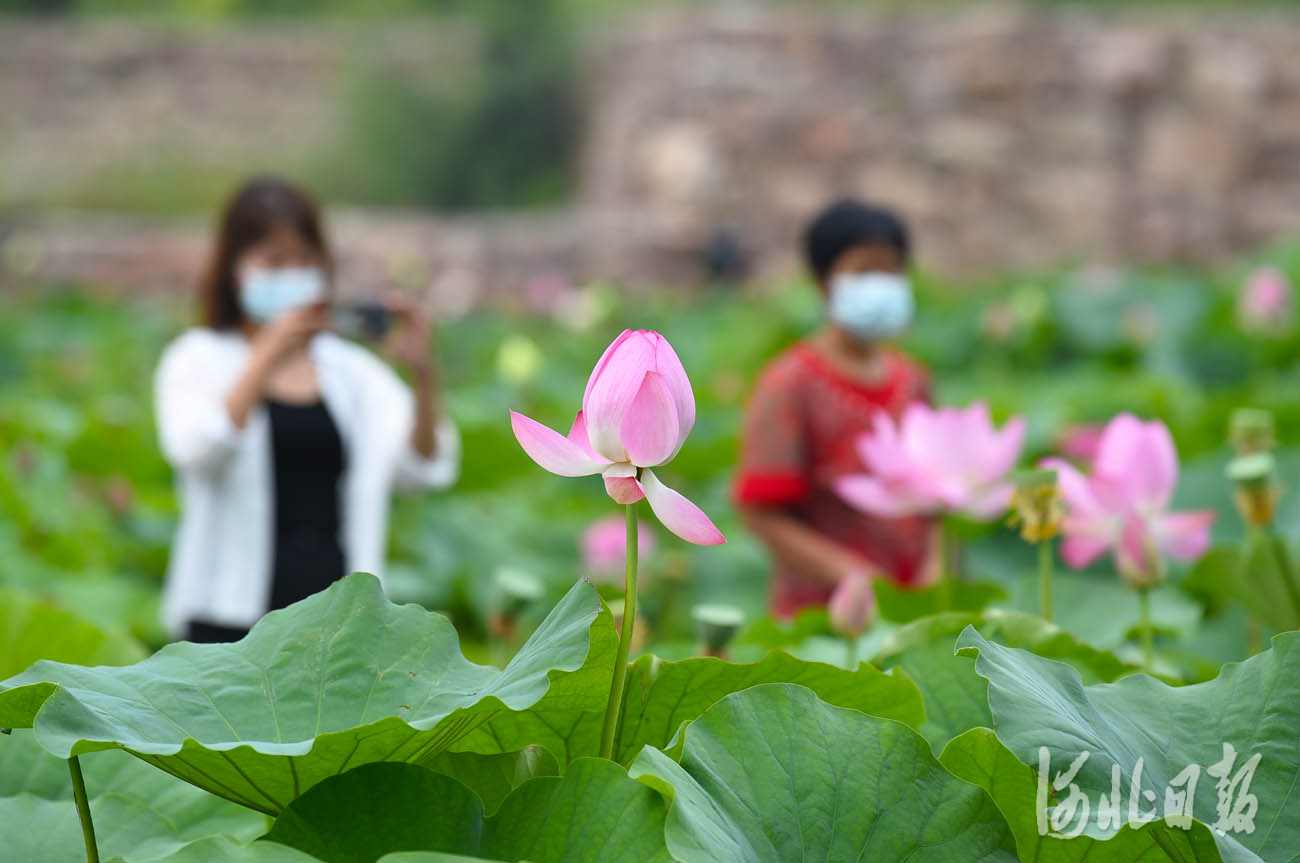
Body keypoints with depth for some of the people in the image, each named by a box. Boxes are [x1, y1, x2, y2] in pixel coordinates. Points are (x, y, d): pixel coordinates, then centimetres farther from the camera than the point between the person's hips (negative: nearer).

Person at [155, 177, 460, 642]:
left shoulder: (352, 368, 12)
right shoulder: (200, 359, 6)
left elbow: (425, 467, -1)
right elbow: (196, 448, -15)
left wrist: (423, 374, -17)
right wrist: (268, 355, -22)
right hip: (234, 619, -2)